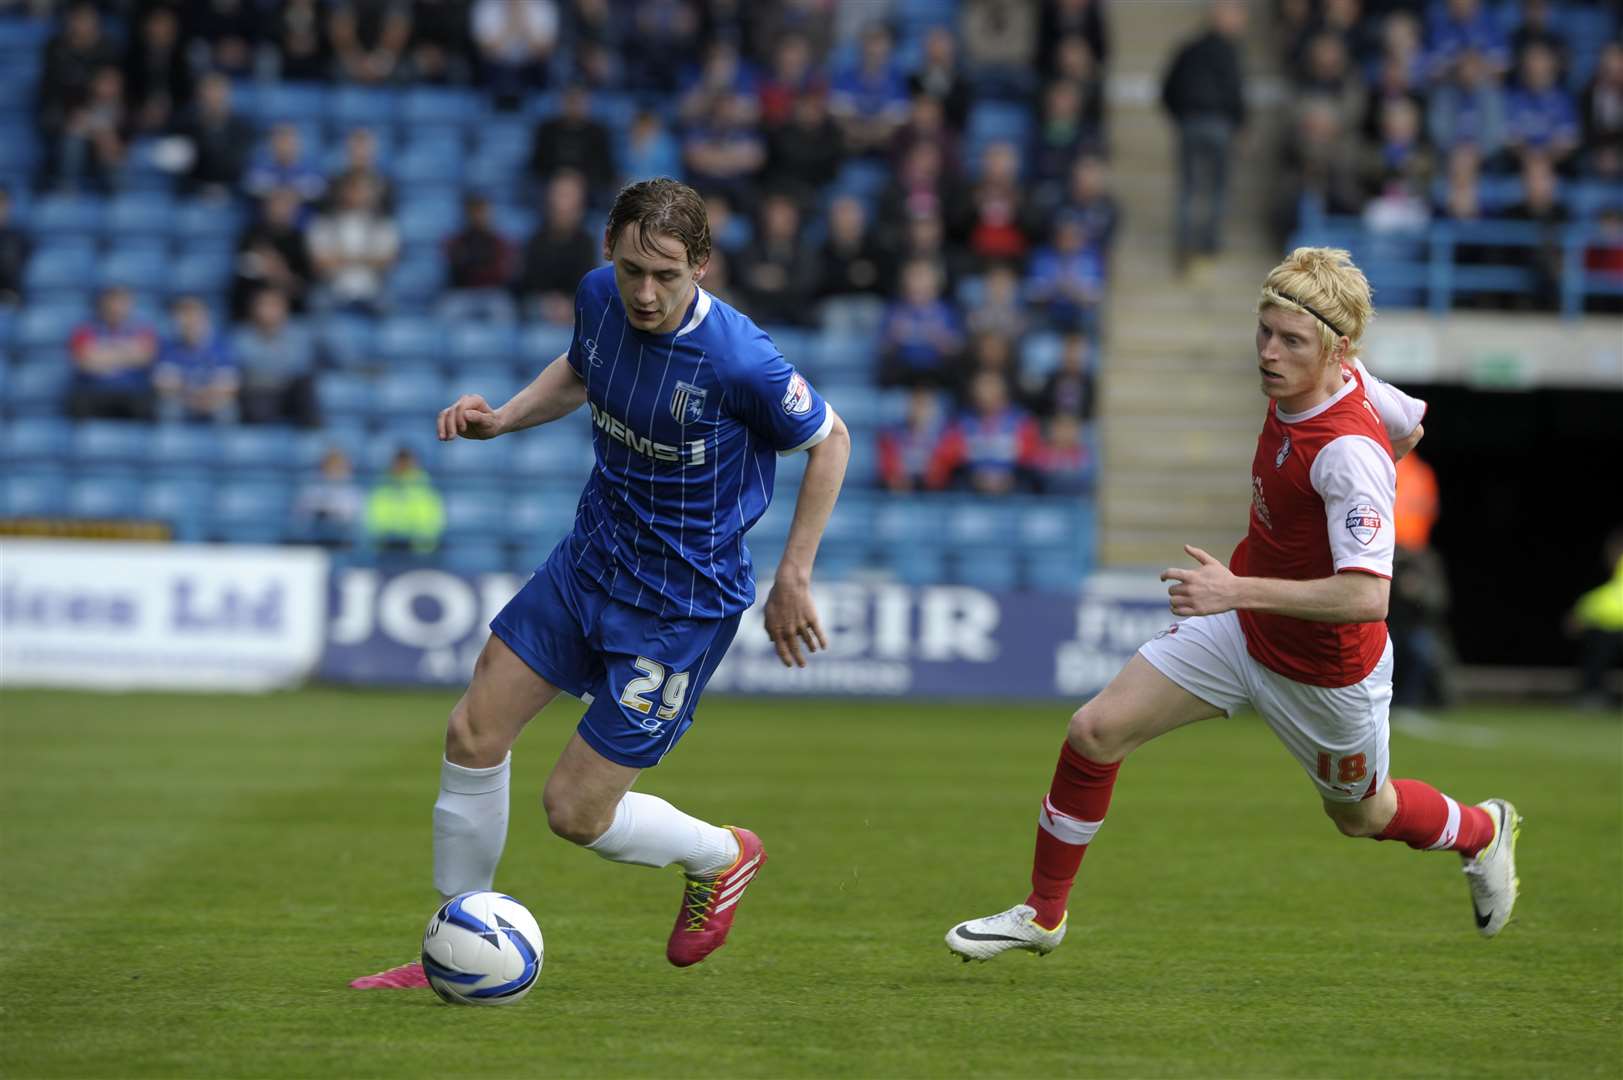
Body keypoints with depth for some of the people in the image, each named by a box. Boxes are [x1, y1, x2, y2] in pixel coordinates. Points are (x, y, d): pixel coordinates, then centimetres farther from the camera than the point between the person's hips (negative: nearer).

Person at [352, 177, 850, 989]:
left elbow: (829, 441, -10)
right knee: (474, 735, 2)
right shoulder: (599, 297, -8)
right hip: (590, 558, 7)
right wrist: (502, 418, 0)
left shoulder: (737, 360, -28)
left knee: (575, 812, -3)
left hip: (682, 604, -7)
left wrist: (793, 579, -8)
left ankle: (721, 857, 27)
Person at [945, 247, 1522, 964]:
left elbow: (1367, 596, -40)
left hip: (1325, 673, -7)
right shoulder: (1296, 384, -10)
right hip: (1238, 628, 7)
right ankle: (1043, 913, 10)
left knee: (1363, 816, 19)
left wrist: (1240, 590, -44)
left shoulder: (1347, 453, -34)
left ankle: (1482, 831, 52)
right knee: (1096, 729, -6)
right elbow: (1411, 426, 10)